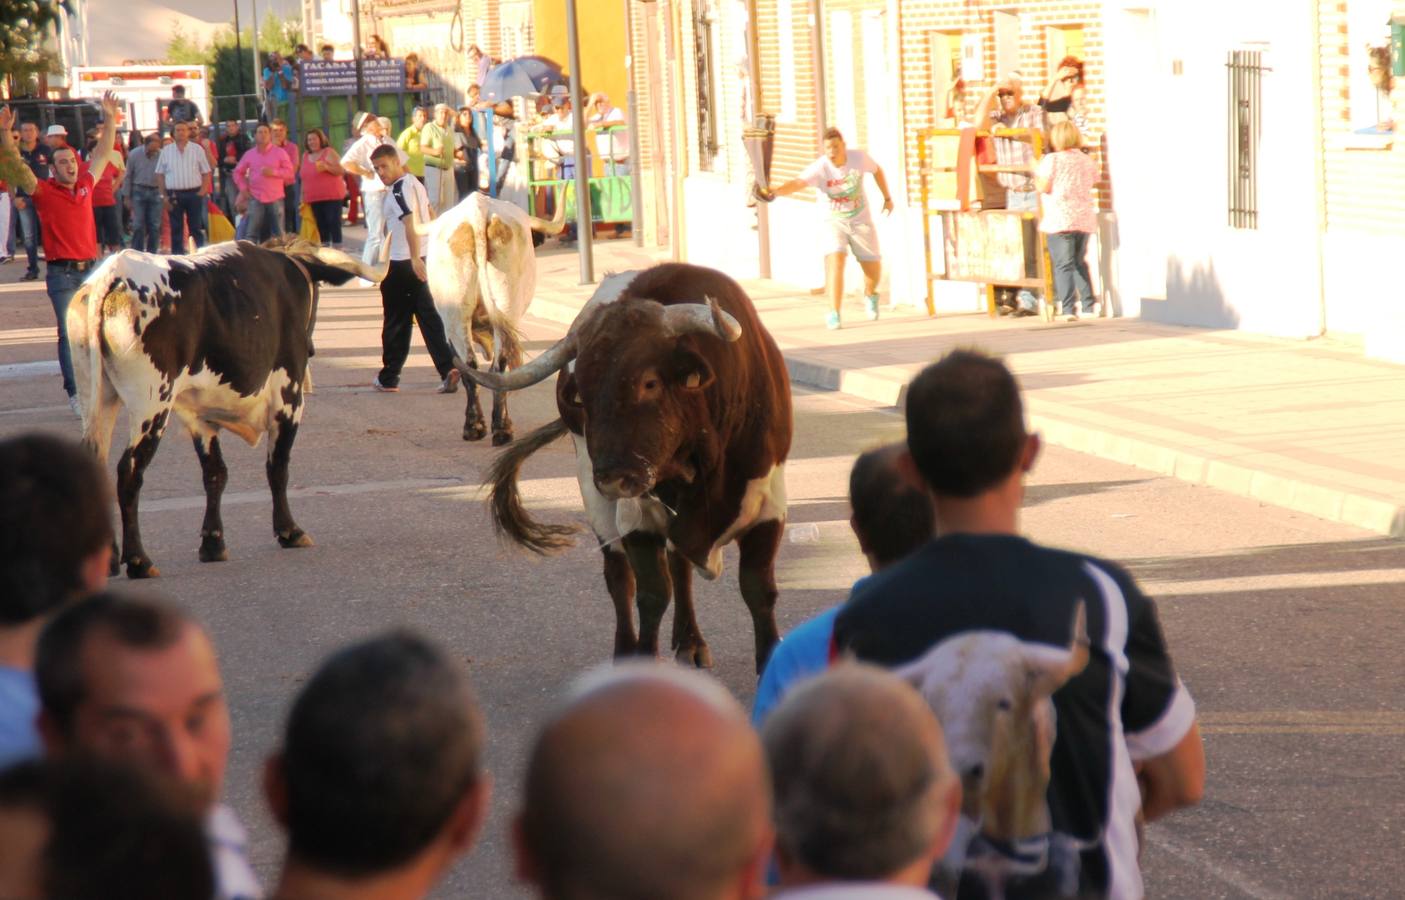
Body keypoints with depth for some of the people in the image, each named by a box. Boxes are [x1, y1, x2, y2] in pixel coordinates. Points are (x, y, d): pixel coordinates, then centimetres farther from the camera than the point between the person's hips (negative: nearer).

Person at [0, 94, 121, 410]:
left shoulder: (85, 185, 10)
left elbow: (102, 155, 21)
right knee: (69, 334, -6)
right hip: (61, 274, -4)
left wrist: (110, 120, 22)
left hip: (90, 270, 4)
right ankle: (74, 393, -5)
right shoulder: (43, 192, -2)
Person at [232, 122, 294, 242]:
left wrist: (273, 172, -15)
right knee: (252, 232, -3)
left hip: (275, 198, -1)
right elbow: (238, 172, 17)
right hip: (255, 198, 1)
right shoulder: (249, 154, 10)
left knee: (278, 233, -1)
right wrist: (243, 188, 4)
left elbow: (289, 172, -1)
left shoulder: (280, 153, 3)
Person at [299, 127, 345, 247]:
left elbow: (341, 171, -8)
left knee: (334, 223, -10)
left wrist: (326, 167, -23)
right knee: (321, 226, 6)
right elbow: (305, 177, 22)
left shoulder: (329, 153, -2)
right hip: (314, 198, 6)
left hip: (332, 196, -6)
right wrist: (303, 196, 18)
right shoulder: (305, 156, 17)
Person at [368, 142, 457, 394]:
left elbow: (411, 222, -27)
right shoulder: (414, 183, 13)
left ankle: (388, 378, 14)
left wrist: (414, 258, -34)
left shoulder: (399, 189, -16)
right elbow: (429, 216, 25)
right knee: (429, 316, 4)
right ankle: (448, 368, -11)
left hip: (403, 264, -8)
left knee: (395, 321, 4)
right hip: (424, 259, 8)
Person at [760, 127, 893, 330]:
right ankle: (834, 314, -19)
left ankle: (870, 295, 43)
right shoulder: (819, 168, -27)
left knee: (873, 271, 8)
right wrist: (776, 192, -64)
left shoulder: (858, 158, -17)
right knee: (835, 261, -25)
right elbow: (798, 183, -44)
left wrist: (887, 197, 15)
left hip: (861, 221, 3)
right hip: (834, 222, -2)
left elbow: (877, 170, 5)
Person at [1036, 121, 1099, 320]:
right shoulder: (1087, 160, 9)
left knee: (1063, 265, -6)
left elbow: (1043, 187, -11)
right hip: (1085, 218, 6)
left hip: (1060, 219, -6)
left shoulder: (1052, 160, -8)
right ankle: (1088, 304, 18)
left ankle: (1069, 308, -14)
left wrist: (1035, 172, 6)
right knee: (1080, 262, 20)